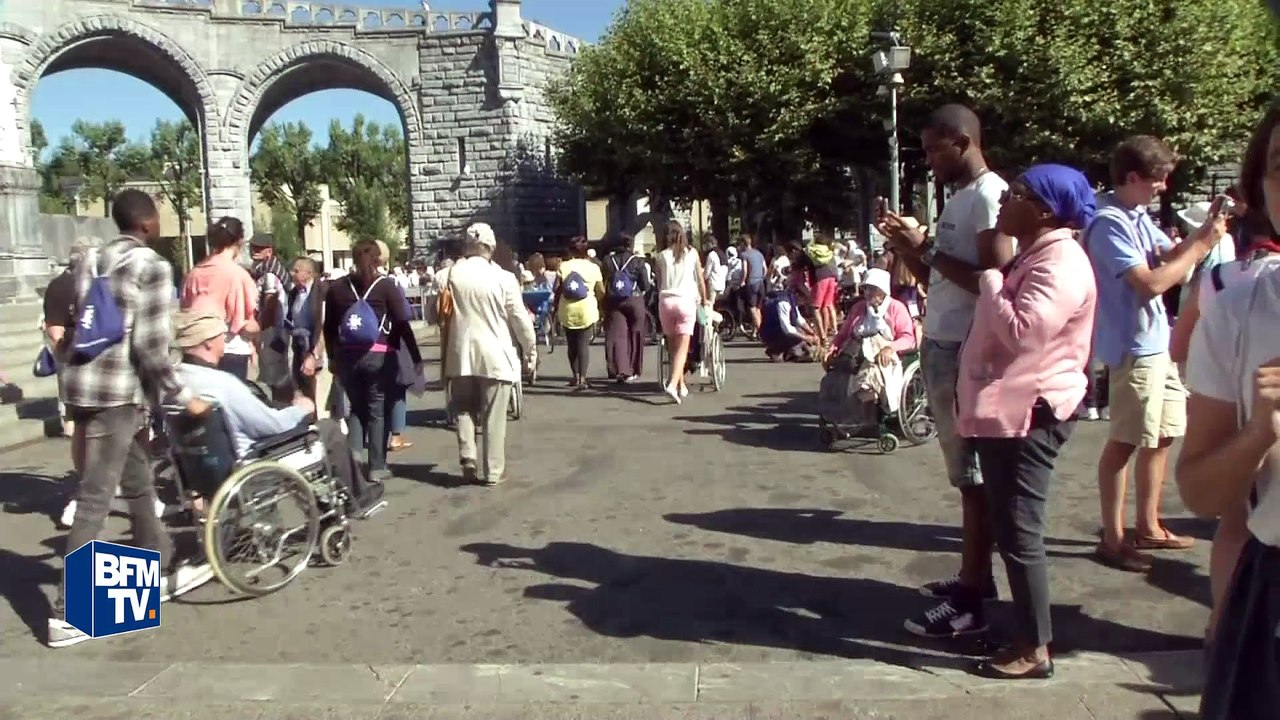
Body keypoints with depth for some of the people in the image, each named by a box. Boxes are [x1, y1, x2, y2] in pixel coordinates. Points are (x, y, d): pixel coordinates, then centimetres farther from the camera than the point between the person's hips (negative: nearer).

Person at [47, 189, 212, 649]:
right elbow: (150, 345, -15)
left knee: (138, 483, 18)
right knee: (95, 499, -5)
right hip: (117, 390, -9)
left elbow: (79, 330, 18)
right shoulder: (152, 266, -9)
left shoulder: (92, 262, 16)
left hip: (82, 383, 9)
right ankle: (67, 613, -1)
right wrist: (183, 395, -7)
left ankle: (163, 572, 31)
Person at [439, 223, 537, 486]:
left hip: (460, 354, 3)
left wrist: (443, 353, 20)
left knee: (464, 410, 17)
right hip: (495, 356, -2)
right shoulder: (503, 278, -9)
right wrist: (530, 350, 8)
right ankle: (492, 471, 10)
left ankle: (468, 460, 5)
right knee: (493, 416, 5)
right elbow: (520, 319, -5)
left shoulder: (452, 275, -1)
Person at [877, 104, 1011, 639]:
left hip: (967, 353, -10)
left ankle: (969, 602, 0)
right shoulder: (959, 200, 18)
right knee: (964, 470, 15)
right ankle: (974, 576, 26)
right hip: (942, 347, 10)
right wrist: (907, 249, 6)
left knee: (974, 474, -5)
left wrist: (926, 249, -16)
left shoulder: (990, 195, -12)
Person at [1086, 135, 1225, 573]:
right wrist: (1200, 247, -14)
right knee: (1126, 441, -3)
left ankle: (1149, 527, 29)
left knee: (1162, 435, 16)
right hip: (1133, 346, -10)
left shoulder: (1138, 217, 13)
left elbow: (1171, 256, 12)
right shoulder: (1109, 222, -16)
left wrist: (1204, 231, -2)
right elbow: (1150, 282, -22)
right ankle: (1112, 539, 7)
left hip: (1158, 341, 10)